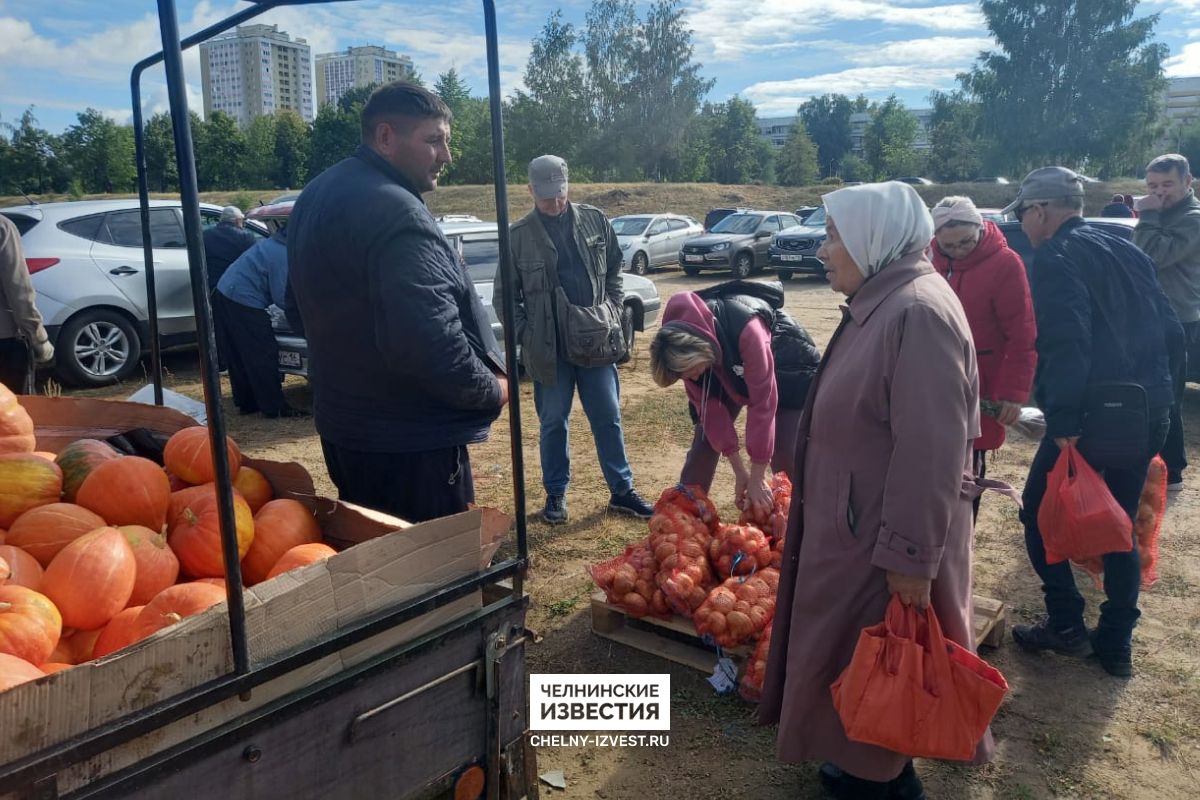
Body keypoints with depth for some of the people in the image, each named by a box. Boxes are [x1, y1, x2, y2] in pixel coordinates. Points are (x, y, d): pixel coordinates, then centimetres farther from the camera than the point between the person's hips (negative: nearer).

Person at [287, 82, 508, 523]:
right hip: (410, 439, -10)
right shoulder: (396, 213, -22)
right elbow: (432, 344, -31)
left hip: (343, 423, 10)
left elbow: (305, 305, 21)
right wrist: (494, 388, -13)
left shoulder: (320, 195, 11)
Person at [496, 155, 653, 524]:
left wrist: (613, 310, 3)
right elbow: (503, 296, 2)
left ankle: (622, 490, 20)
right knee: (553, 423, 9)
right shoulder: (519, 235, -3)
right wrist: (525, 336, -7)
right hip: (548, 349, -1)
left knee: (608, 419, 8)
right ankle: (556, 494, 24)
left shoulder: (594, 220, 3)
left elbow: (614, 270, 14)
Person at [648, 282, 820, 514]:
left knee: (787, 455, -14)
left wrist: (756, 478, -29)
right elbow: (708, 404, -19)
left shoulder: (745, 330, -43)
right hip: (727, 370, 5)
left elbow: (762, 402, -36)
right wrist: (740, 472, -19)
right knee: (704, 442, -3)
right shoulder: (681, 340, -25)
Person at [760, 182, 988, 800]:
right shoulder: (878, 304, 7)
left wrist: (911, 557, -24)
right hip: (856, 524, 10)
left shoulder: (918, 312, -24)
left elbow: (931, 453, -27)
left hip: (887, 539, -10)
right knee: (857, 652, 23)